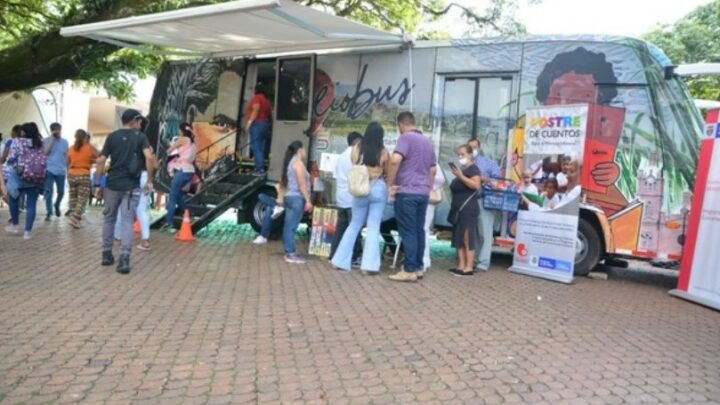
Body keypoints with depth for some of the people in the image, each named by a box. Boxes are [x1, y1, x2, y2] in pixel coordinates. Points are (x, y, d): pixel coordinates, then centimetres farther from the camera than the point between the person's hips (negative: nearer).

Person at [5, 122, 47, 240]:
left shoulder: (17, 142, -2)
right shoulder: (40, 144, 10)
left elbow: (11, 159, -6)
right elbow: (44, 162, 8)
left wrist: (15, 165, 13)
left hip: (19, 176, -3)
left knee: (14, 199, 21)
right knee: (31, 205, 4)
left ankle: (14, 225, 27)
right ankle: (28, 231, 4)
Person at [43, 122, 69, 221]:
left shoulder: (65, 142, 9)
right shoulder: (47, 140, 1)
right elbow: (45, 152, -14)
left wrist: (67, 168, 7)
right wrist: (52, 139, -12)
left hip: (61, 171, 3)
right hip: (49, 170, -2)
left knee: (61, 192, 8)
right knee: (49, 191, -5)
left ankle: (57, 205, 36)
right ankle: (49, 212, 0)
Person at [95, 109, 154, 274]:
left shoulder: (112, 137, 6)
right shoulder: (140, 137, 0)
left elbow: (101, 161, -1)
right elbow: (149, 158, -16)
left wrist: (99, 184, 5)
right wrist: (149, 181, -10)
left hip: (112, 184, 2)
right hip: (131, 186, -2)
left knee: (109, 218, 18)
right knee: (127, 221, 0)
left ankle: (106, 254, 24)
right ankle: (124, 258, -10)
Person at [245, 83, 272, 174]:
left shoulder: (257, 98, -7)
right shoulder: (266, 99, 17)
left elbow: (256, 110, -18)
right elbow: (270, 113, 17)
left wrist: (249, 122, -21)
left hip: (257, 124, -8)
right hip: (265, 124, 8)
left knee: (256, 147, -10)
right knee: (260, 148, 9)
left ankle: (259, 168, -16)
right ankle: (260, 168, 8)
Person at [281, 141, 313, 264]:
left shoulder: (290, 162, 18)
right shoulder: (298, 162, -10)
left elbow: (284, 182, 18)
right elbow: (302, 183, -17)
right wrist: (308, 200, -17)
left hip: (289, 197, 9)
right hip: (297, 198, -9)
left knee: (288, 226, 8)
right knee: (292, 227, -10)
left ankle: (289, 252, 13)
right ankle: (291, 254, -9)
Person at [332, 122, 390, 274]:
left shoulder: (357, 148, 0)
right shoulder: (383, 151, -3)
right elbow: (387, 171, 5)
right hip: (378, 189, -2)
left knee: (354, 225, 14)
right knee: (373, 227, 1)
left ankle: (342, 261, 18)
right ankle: (369, 265, -3)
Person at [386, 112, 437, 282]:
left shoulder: (406, 138, -8)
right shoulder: (428, 142, 17)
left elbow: (395, 160, -23)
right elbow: (433, 169, 22)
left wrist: (390, 184, -14)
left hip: (407, 192, -7)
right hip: (423, 193, 7)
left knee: (408, 232, -6)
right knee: (419, 231, 10)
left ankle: (410, 270, -5)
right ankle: (418, 267, 15)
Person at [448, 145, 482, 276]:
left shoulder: (473, 168, -4)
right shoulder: (461, 169, 19)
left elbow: (476, 185, -20)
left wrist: (460, 176, -20)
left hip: (468, 209, -9)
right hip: (459, 209, 9)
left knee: (468, 238, -9)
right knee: (458, 238, 7)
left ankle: (469, 268, -8)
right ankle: (461, 266, 10)